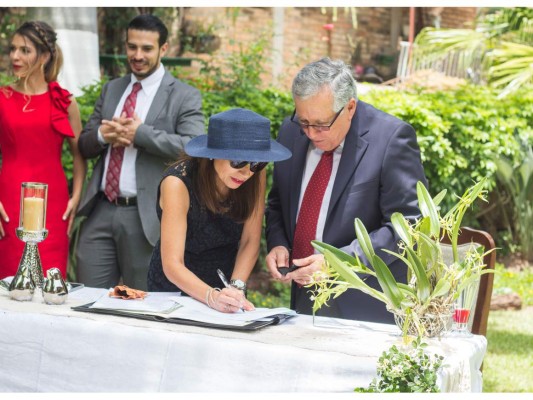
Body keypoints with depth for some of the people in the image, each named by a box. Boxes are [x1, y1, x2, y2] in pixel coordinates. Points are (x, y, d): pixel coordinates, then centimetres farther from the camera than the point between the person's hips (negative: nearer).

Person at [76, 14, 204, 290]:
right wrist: (101, 135, -9)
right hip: (100, 211, 5)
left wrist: (139, 133, -20)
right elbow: (84, 146, 14)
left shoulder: (184, 97, -2)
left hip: (145, 216, -4)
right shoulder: (111, 89, 15)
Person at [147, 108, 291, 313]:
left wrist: (236, 288, -20)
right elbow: (172, 264, -24)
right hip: (176, 287, -2)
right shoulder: (178, 183, -22)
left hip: (224, 288, 2)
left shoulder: (256, 175, -12)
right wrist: (211, 296, -37)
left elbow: (250, 242, -6)